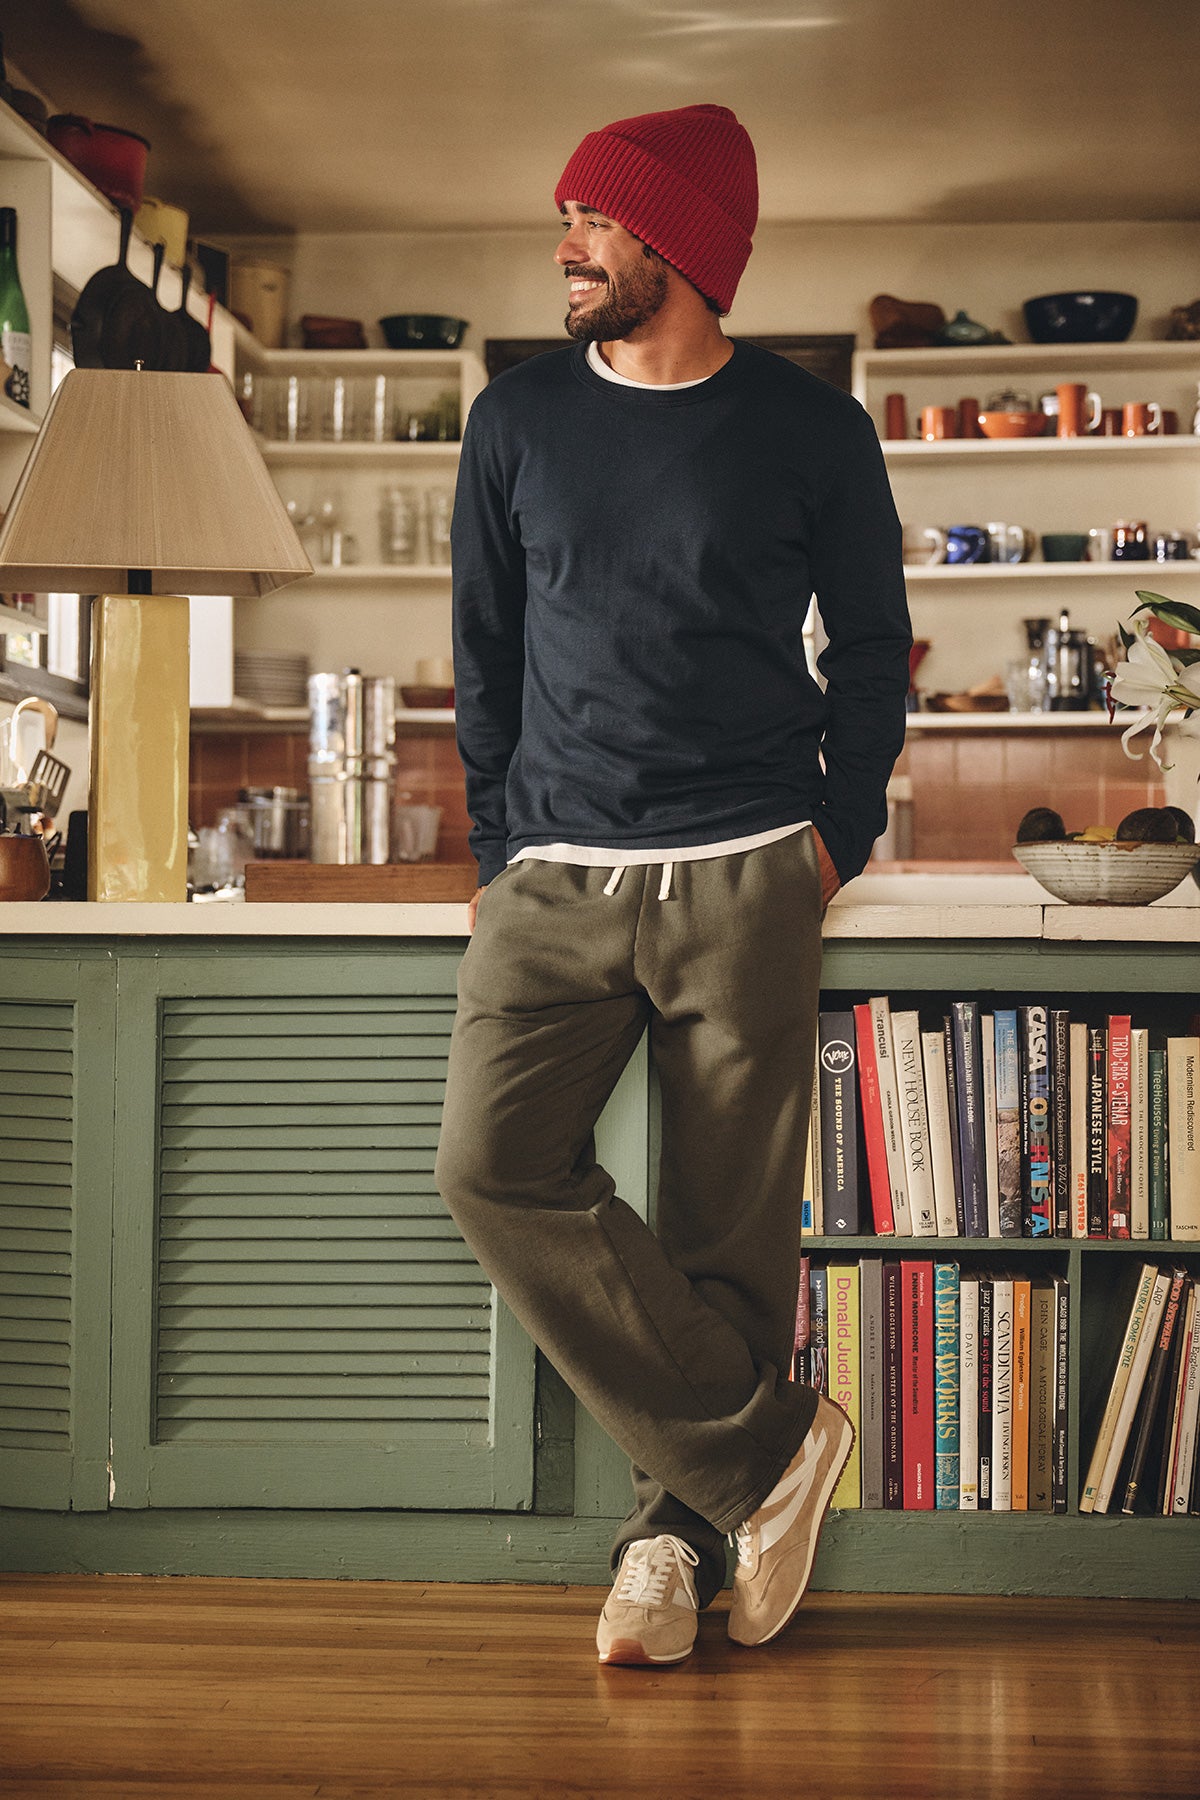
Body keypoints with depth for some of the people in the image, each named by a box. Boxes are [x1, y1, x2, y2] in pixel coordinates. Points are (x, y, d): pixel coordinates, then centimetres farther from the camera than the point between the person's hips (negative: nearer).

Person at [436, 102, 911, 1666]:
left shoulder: (811, 431, 4)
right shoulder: (519, 421, 10)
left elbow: (873, 647, 12)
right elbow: (485, 654, 15)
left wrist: (835, 838, 3)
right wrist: (503, 858, 8)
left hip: (744, 884, -2)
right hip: (557, 883, 2)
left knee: (730, 1226, -2)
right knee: (493, 1167, -16)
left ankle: (678, 1531, 14)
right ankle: (767, 1440, -7)